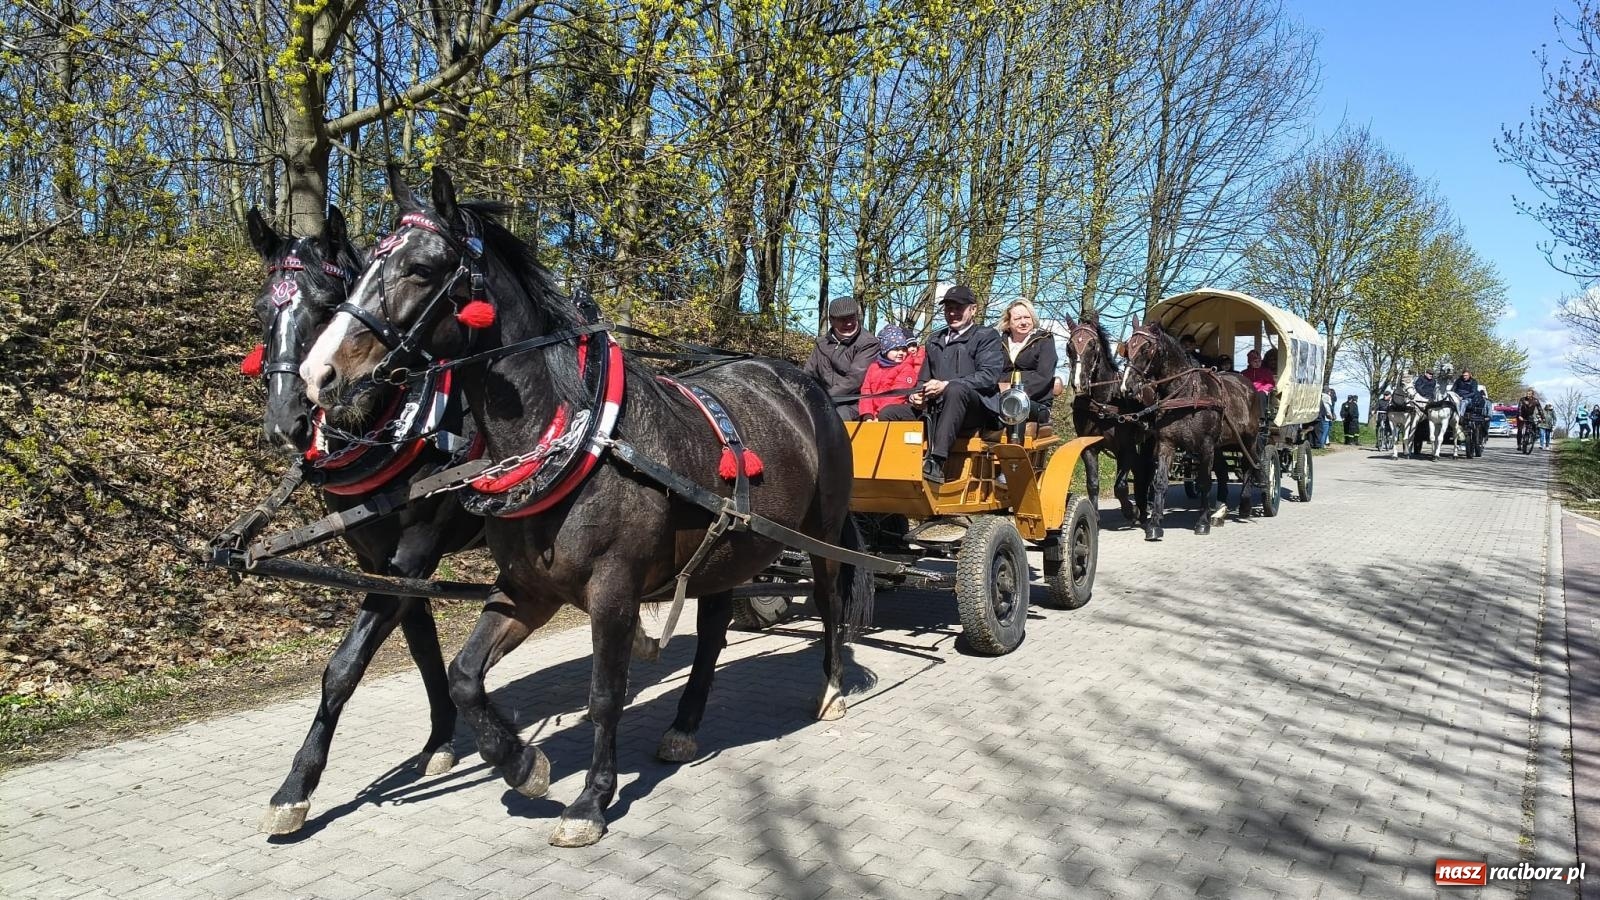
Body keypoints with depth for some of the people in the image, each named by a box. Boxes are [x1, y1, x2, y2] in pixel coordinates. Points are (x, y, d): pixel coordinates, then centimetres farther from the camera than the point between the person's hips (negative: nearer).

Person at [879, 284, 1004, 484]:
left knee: (956, 390, -40)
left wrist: (946, 385, -19)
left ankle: (936, 463, -46)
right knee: (888, 414, -13)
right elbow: (924, 378, 30)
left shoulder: (987, 336, 8)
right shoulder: (935, 340, 26)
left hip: (976, 410, -6)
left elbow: (989, 377, -8)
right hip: (936, 408, 6)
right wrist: (920, 394, 3)